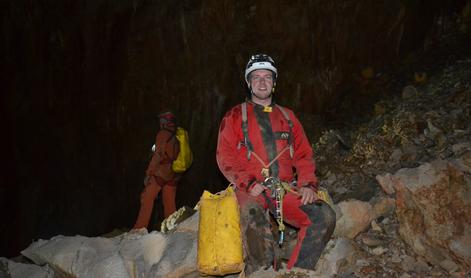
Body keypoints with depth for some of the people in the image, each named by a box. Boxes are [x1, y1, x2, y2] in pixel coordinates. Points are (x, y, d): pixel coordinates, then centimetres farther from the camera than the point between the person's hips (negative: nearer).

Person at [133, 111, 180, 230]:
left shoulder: (163, 134, -7)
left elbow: (158, 155, -14)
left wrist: (149, 173, -13)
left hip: (160, 172, -6)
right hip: (172, 175, 6)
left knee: (147, 199, -4)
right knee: (170, 203, 12)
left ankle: (139, 228, -8)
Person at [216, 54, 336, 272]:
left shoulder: (287, 117, 23)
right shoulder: (235, 116, 14)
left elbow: (304, 155, 17)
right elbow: (225, 157, 4)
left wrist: (308, 184, -2)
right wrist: (249, 183, -12)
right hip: (251, 190, -3)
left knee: (324, 216, -21)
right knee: (257, 228, -35)